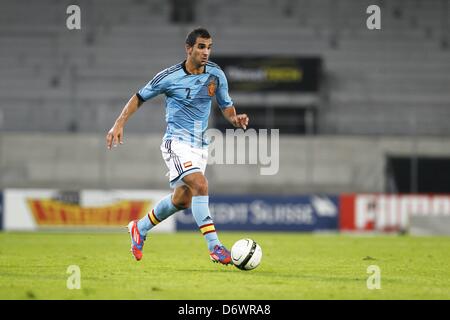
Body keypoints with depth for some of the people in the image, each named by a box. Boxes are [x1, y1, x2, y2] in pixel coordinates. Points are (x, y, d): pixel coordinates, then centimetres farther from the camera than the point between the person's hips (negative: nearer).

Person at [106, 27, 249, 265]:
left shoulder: (216, 75, 0)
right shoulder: (170, 76, -11)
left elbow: (226, 106, 11)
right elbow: (140, 97, 2)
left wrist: (235, 119, -12)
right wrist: (119, 124, -6)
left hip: (200, 145, 6)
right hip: (176, 141, -6)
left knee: (181, 200, 12)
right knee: (200, 185, -26)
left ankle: (140, 228, 37)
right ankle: (214, 247, -25)